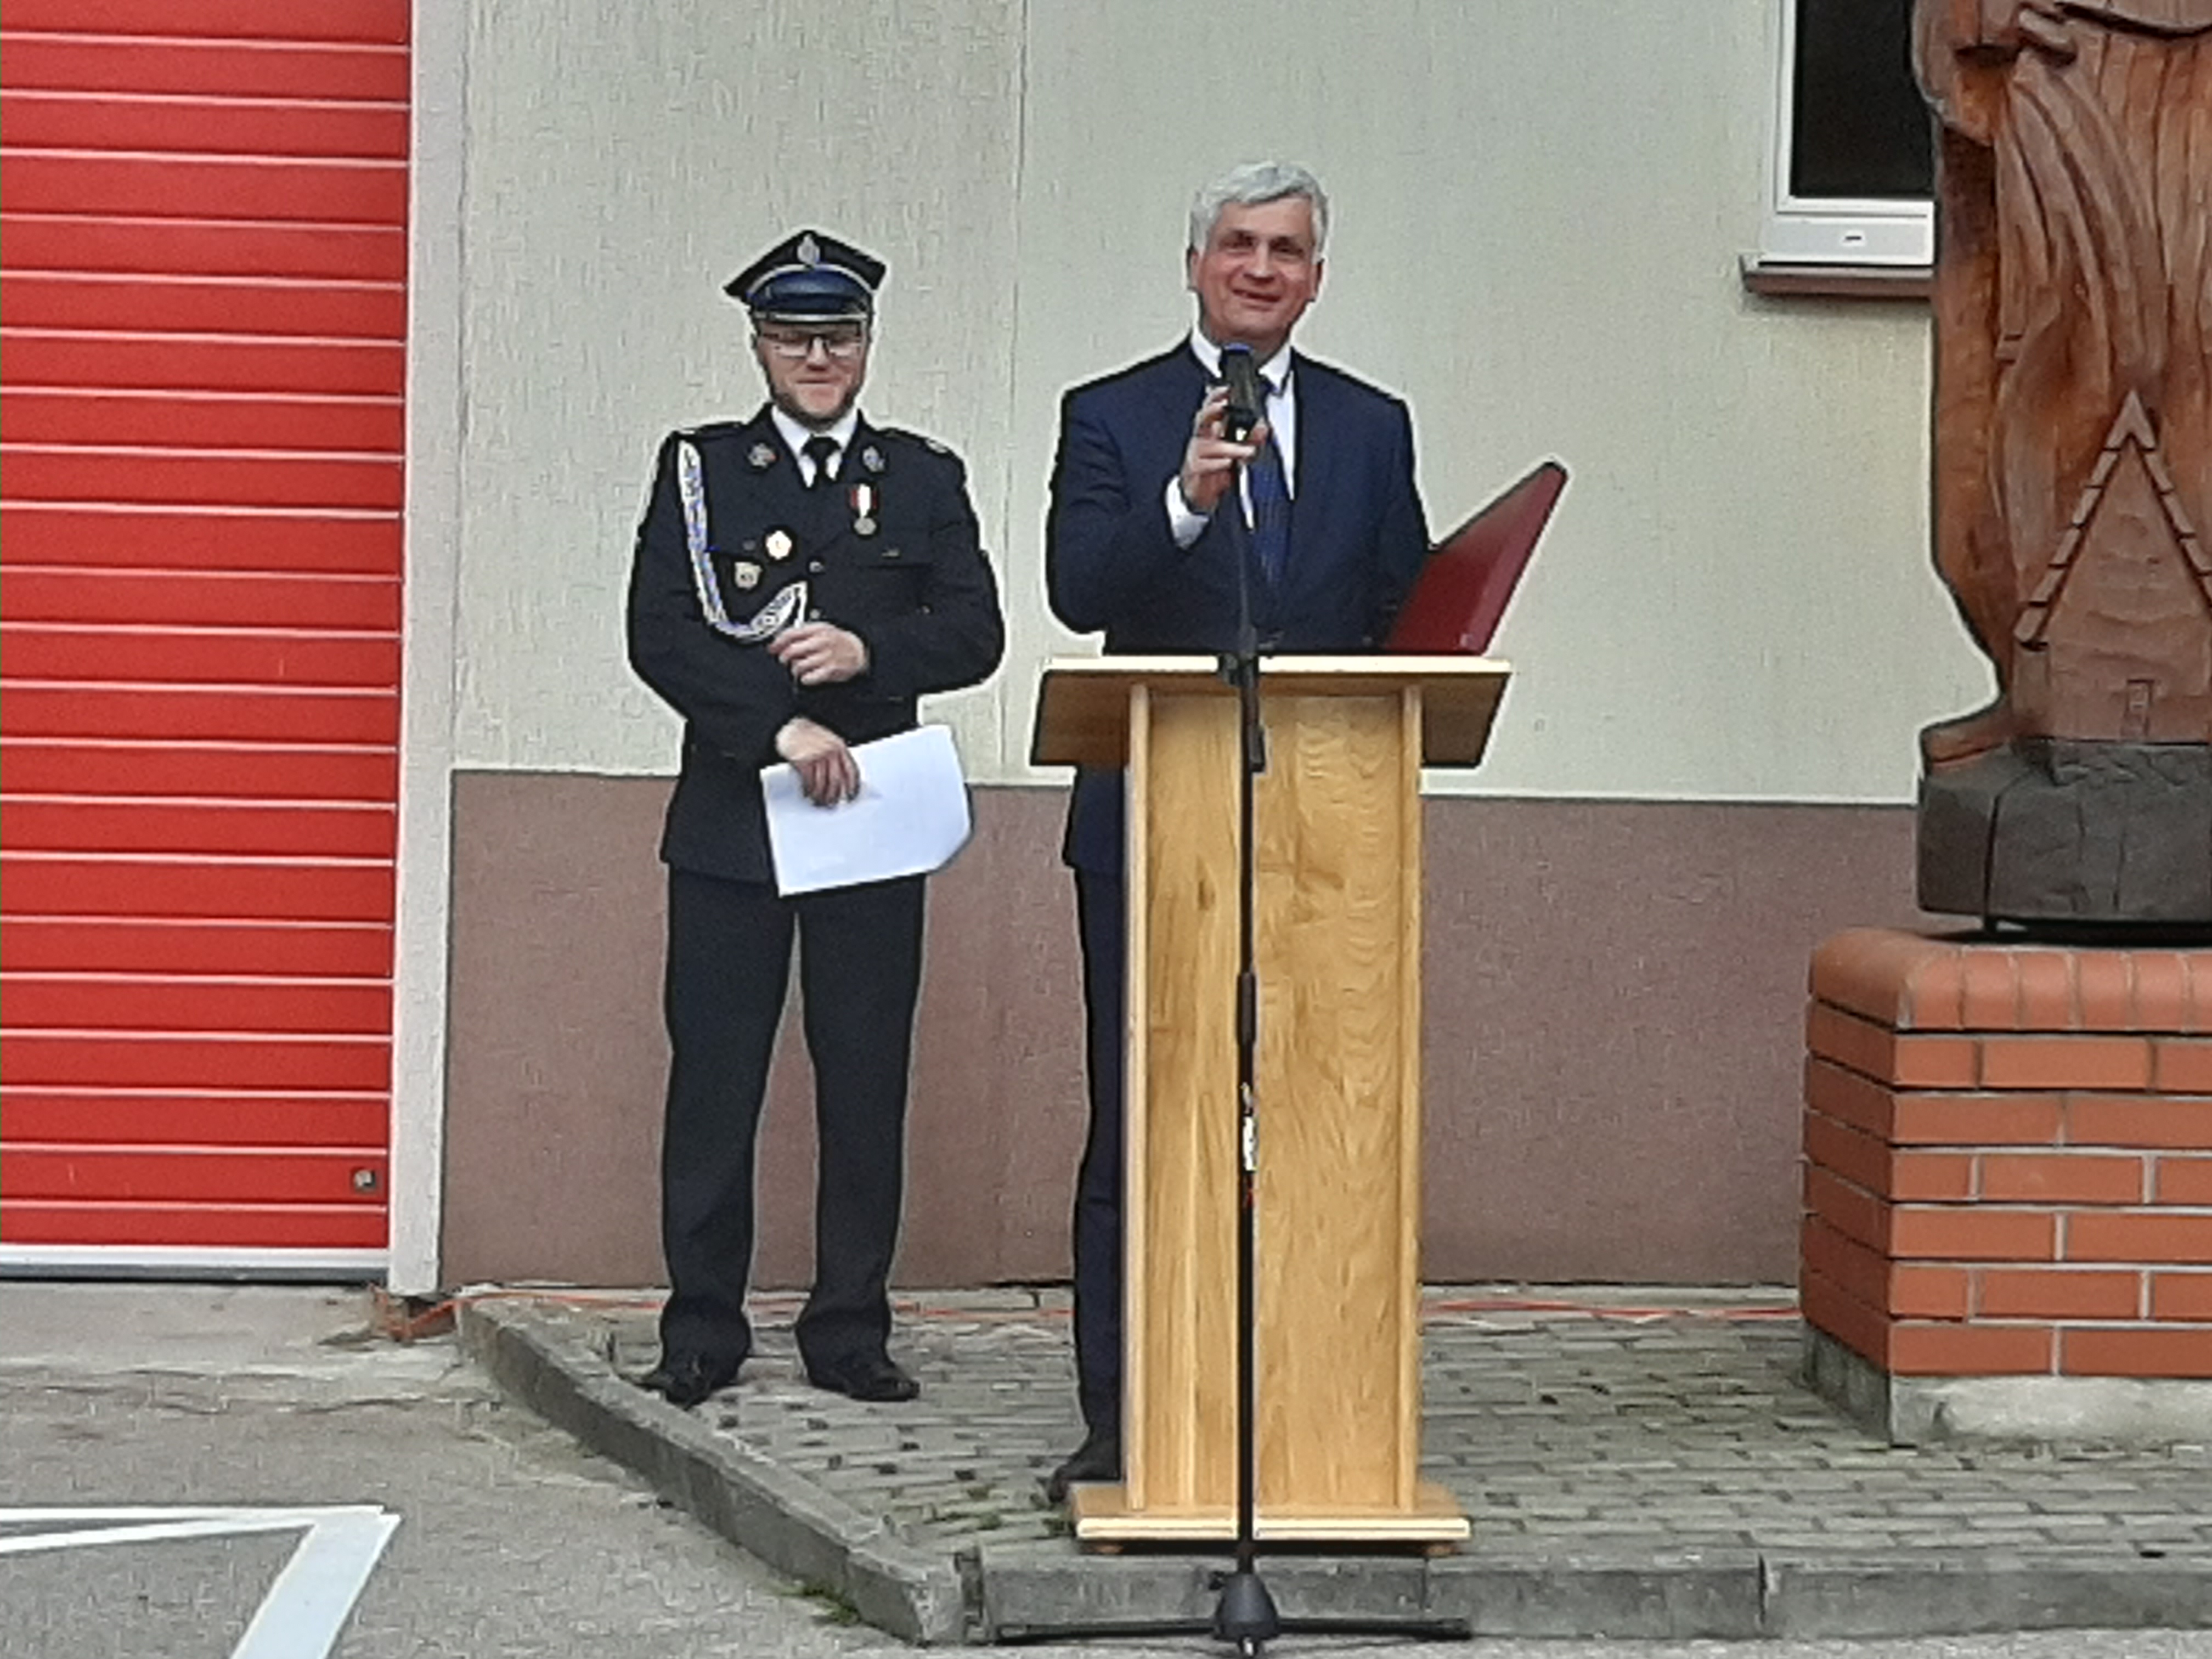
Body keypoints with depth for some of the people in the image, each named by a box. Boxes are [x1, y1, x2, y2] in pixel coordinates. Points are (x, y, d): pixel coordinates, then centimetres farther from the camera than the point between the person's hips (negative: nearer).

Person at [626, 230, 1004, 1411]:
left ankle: (850, 1333, 11)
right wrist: (781, 725, -16)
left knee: (866, 1089, 3)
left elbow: (974, 634, 3)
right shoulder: (699, 470, 7)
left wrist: (868, 651, -15)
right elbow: (659, 636, -5)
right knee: (713, 1082, 0)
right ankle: (702, 1334, 8)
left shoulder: (923, 480, 12)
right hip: (730, 822, -1)